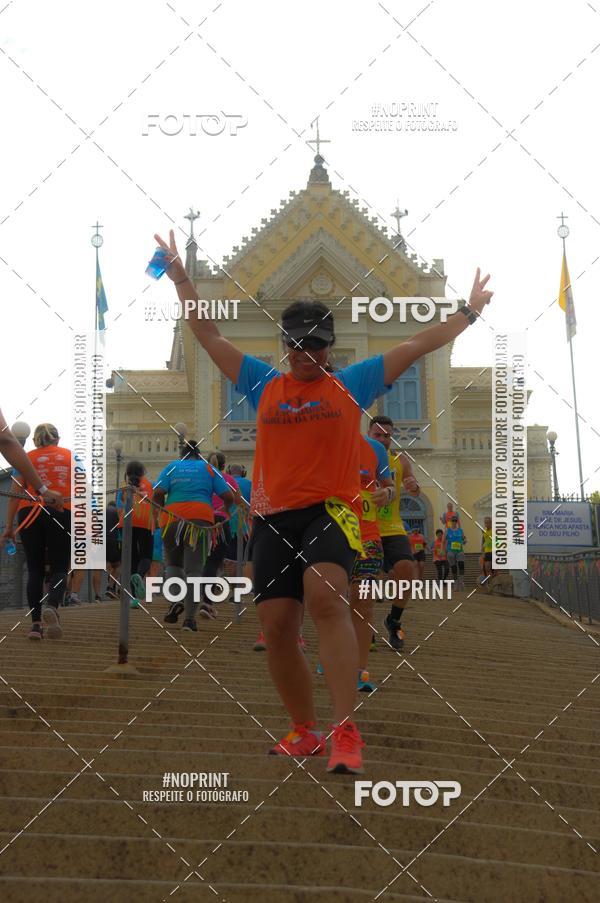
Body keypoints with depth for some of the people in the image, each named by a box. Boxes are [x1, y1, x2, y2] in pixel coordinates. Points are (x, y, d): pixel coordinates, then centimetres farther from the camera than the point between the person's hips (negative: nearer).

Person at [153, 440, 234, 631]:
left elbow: (158, 493, 1)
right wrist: (225, 510, 26)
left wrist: (162, 510, 17)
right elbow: (228, 496, 7)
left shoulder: (171, 467, 17)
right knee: (194, 568, -2)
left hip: (172, 518, 1)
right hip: (201, 518, -1)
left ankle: (175, 600, -6)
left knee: (172, 563, 19)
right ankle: (189, 618, -10)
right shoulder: (208, 469, 17)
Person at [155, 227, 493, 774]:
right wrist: (179, 276, 17)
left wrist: (470, 312, 11)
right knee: (277, 630, 2)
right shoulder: (263, 384, 14)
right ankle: (305, 732, 22)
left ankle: (347, 734, -32)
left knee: (325, 597, -29)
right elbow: (208, 334, 18)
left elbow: (418, 345, 12)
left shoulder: (352, 384, 9)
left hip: (332, 511, -4)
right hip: (273, 517, 4)